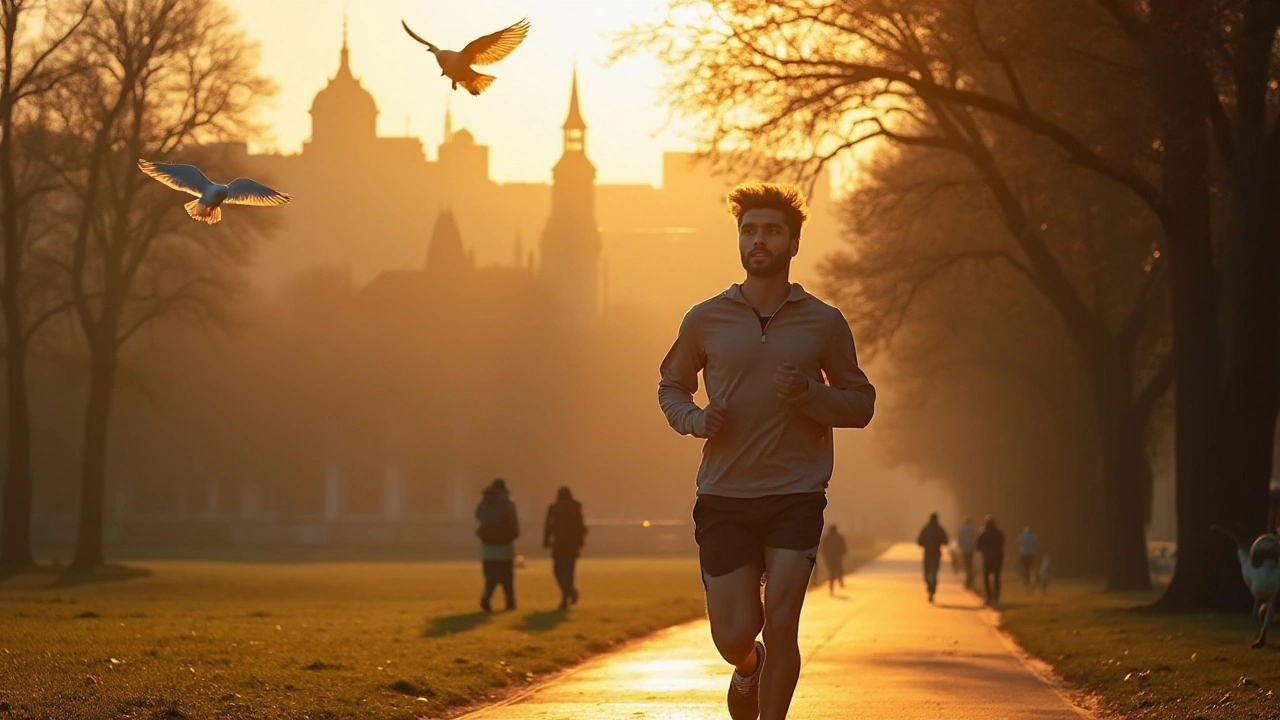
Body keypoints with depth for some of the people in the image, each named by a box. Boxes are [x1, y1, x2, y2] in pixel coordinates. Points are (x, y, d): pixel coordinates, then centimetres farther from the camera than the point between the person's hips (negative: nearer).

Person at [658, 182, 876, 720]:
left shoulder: (824, 323, 2)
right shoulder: (705, 321, 3)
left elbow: (861, 404, 8)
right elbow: (671, 386, 17)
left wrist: (809, 393, -12)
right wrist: (694, 419, -5)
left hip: (796, 496, -1)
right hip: (724, 497, 1)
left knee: (780, 624, -12)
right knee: (733, 636, -1)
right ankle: (749, 669, 36)